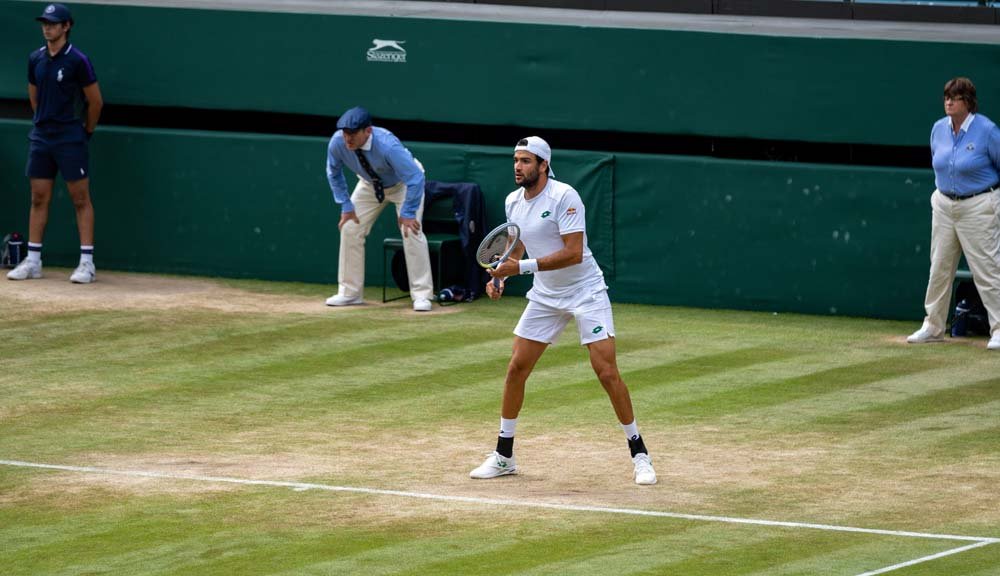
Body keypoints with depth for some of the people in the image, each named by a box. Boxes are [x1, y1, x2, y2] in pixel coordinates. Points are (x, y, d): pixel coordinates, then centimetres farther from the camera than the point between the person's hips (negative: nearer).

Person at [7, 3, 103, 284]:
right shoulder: (36, 59, 8)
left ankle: (87, 263, -3)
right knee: (39, 198, 7)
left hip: (70, 138, -6)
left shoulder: (77, 60, -10)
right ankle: (33, 261, 11)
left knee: (81, 198, -3)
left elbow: (95, 101, -3)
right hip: (41, 136, 6)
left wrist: (85, 131, 6)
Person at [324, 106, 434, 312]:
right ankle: (350, 292, 10)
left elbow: (415, 178, -37)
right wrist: (346, 205, -8)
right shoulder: (337, 143, -27)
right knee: (350, 229, -3)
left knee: (411, 231, -19)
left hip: (404, 182, -5)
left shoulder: (387, 145, -42)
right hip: (370, 184, 5)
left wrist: (407, 213, -34)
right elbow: (334, 173, -5)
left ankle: (421, 295, -13)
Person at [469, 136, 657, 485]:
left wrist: (522, 267, -29)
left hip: (585, 293, -7)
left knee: (607, 372, -12)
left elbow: (573, 253, -27)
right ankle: (503, 456, 14)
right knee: (516, 369, 2)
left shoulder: (564, 197, -20)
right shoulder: (513, 202, 3)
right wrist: (500, 275, 0)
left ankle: (639, 455, -1)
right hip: (545, 296, 7)